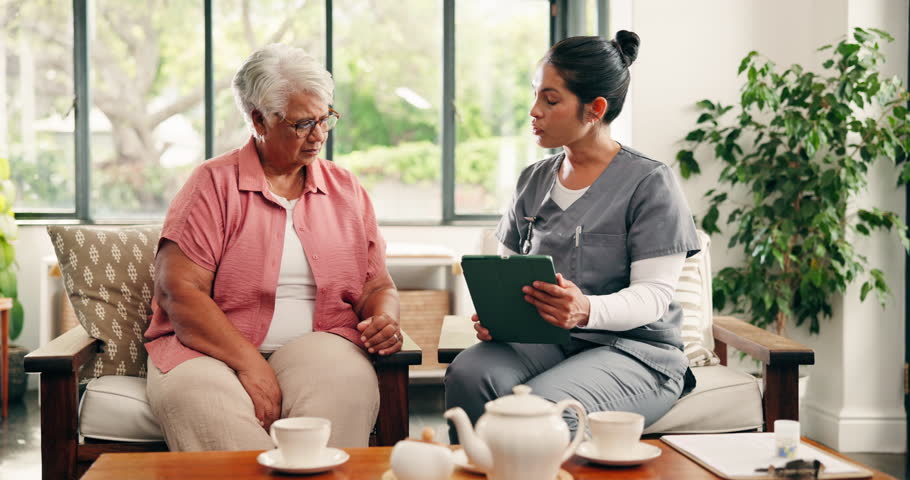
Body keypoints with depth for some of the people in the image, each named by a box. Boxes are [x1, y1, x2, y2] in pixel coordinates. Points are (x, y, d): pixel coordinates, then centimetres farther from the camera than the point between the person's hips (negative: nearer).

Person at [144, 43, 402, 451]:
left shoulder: (347, 190, 17)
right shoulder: (213, 184, 4)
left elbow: (378, 286, 20)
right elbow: (178, 291, -6)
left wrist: (384, 320, -7)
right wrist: (250, 365, -18)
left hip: (314, 345, 2)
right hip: (212, 349, -2)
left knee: (345, 381, -34)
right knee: (195, 395, -36)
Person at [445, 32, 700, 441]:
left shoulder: (650, 182, -4)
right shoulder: (533, 181, 15)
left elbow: (654, 294, -10)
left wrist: (588, 311, -31)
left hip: (633, 347, -4)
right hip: (543, 341, 5)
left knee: (543, 407, -35)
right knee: (468, 375, -29)